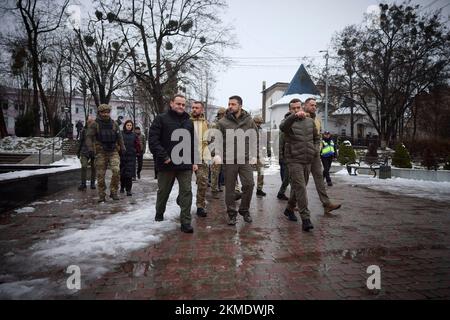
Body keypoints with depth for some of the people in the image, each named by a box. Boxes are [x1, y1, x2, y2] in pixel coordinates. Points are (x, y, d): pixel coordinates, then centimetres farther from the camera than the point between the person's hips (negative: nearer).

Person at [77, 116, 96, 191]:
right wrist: (78, 153, 9)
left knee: (93, 168, 7)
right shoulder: (84, 130, 5)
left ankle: (93, 183, 18)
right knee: (84, 167, -10)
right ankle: (83, 184, -5)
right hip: (85, 152, 0)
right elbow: (80, 142, 11)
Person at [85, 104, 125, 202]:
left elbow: (119, 136, 17)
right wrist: (90, 149, -18)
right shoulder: (95, 124, 0)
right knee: (100, 175, 1)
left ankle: (113, 192, -3)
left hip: (113, 151, 2)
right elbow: (89, 137, -5)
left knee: (116, 170, -18)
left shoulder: (114, 124, 10)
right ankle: (102, 195, 14)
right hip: (100, 152, -1)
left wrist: (122, 148, 9)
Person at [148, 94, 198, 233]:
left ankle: (185, 222, 4)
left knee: (186, 192, -2)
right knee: (163, 192, 14)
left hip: (185, 165, 3)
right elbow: (152, 140, -10)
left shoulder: (189, 122, 14)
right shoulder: (161, 119, -1)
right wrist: (163, 156, -17)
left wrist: (194, 161, 8)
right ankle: (159, 215, 37)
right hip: (166, 164, -3)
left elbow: (193, 143, 15)